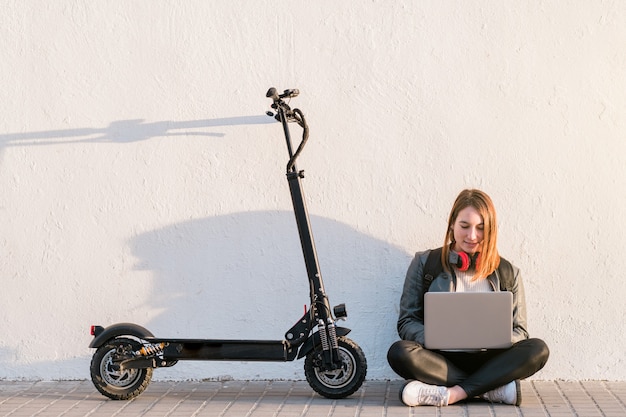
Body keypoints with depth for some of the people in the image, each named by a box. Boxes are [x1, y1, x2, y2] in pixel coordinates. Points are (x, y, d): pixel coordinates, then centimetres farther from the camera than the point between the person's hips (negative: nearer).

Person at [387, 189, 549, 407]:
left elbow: (519, 332, 8)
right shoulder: (425, 263, 6)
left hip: (486, 361, 1)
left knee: (538, 349, -25)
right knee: (400, 352, -32)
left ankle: (452, 394, -30)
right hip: (440, 359, -1)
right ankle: (495, 389, -25)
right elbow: (407, 322, 3)